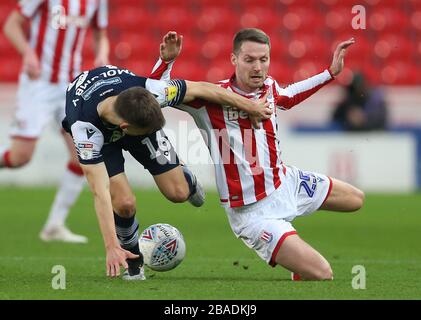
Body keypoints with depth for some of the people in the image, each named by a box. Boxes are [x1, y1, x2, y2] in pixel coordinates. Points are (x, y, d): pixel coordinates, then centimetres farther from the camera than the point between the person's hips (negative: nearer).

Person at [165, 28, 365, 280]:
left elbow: (286, 98, 25)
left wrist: (331, 73, 22)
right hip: (254, 211, -8)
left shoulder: (270, 87, -1)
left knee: (356, 200, 26)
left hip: (285, 182, 8)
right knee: (321, 275, -19)